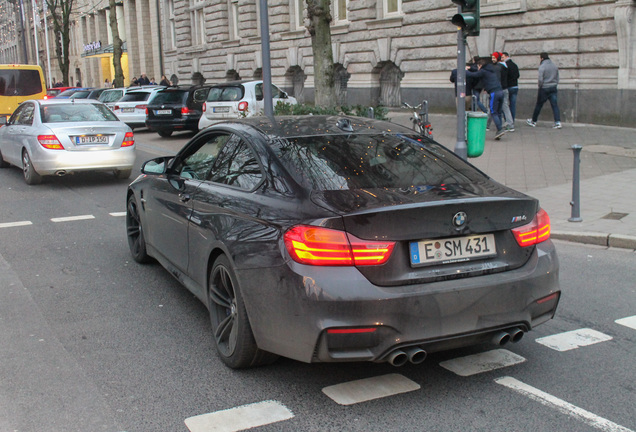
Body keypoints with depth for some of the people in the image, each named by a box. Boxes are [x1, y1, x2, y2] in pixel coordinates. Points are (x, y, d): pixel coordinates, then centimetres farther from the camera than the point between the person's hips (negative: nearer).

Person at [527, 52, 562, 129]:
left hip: (544, 88, -5)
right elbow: (557, 78, 12)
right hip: (553, 88, 5)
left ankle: (533, 121, 20)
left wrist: (540, 87, -2)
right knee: (554, 105, 1)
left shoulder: (542, 66, -11)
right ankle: (558, 122, -8)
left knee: (539, 105, 8)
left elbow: (540, 79, -15)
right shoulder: (555, 66, 8)